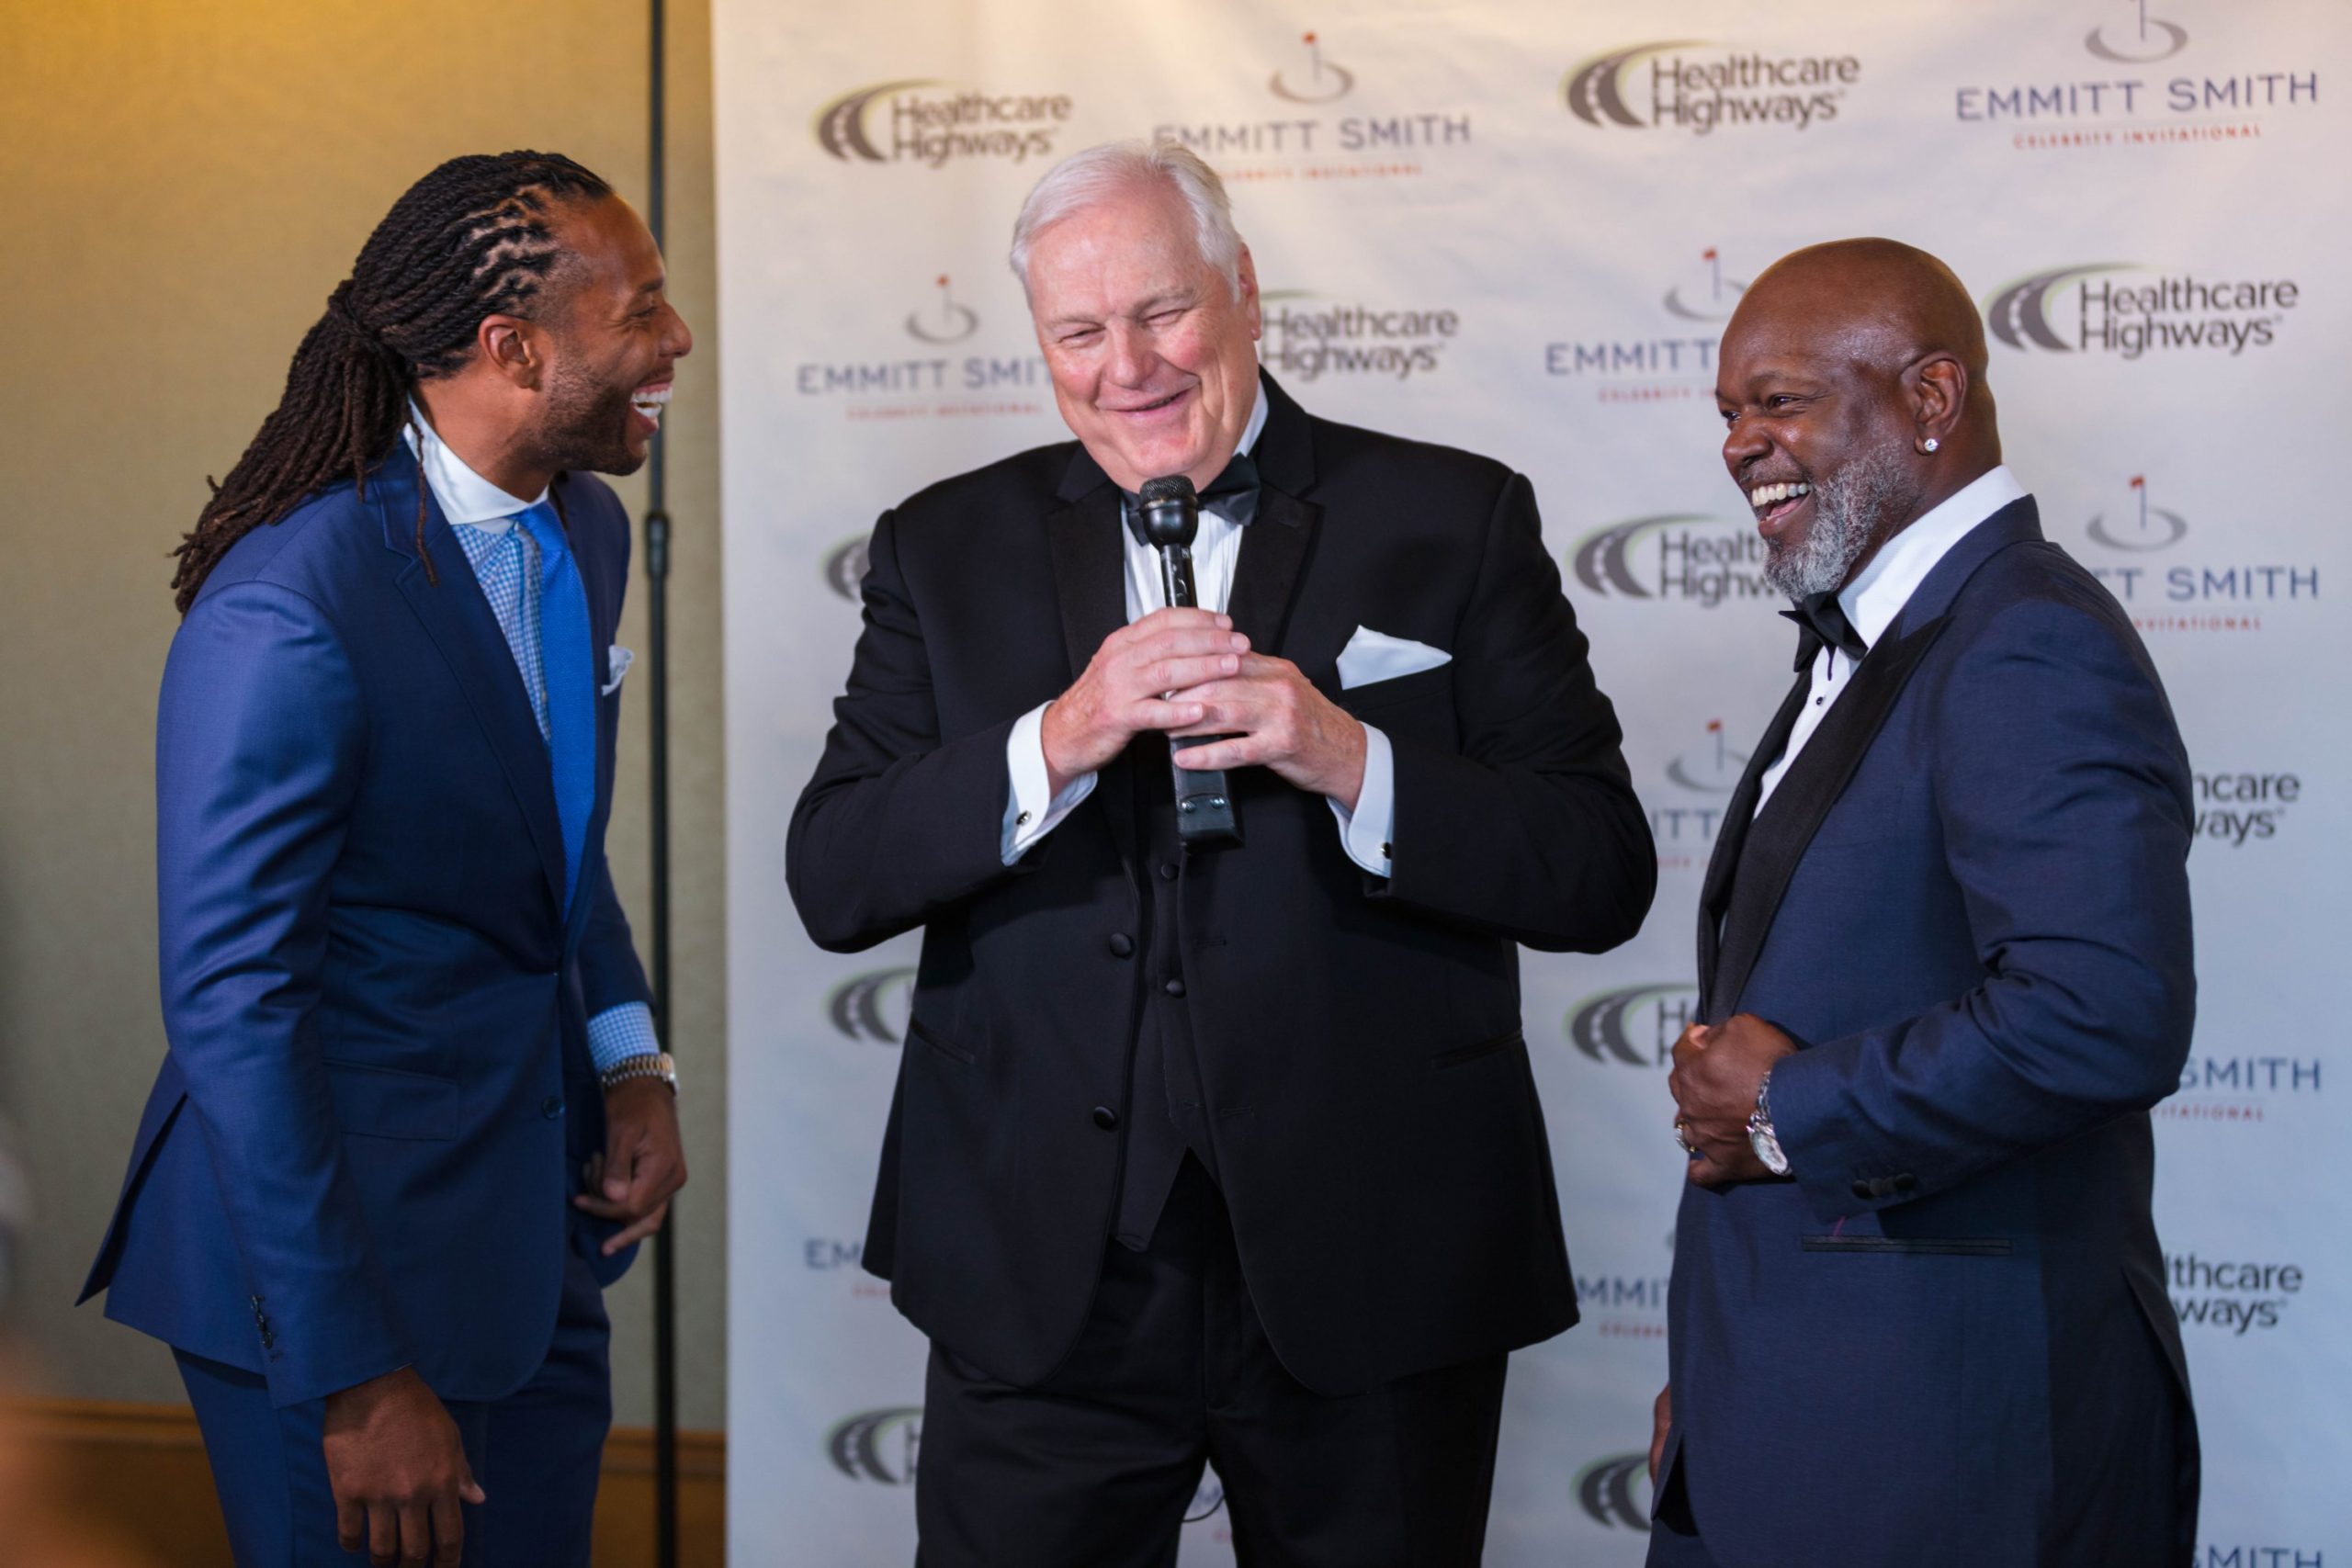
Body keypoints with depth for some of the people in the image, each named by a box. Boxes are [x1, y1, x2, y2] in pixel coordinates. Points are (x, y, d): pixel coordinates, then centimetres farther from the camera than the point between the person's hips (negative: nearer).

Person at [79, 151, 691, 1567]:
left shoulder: (587, 531, 5)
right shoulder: (286, 613, -23)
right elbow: (232, 1005, -22)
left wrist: (630, 1059, 2)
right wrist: (357, 1378, -21)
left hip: (534, 1232, 8)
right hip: (345, 1246, -8)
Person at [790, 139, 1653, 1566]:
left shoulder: (1456, 524, 1)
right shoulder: (948, 550, 7)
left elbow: (1603, 879, -4)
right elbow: (834, 883, -2)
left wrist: (1354, 762, -18)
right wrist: (1059, 739, -17)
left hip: (1372, 1273, -1)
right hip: (1045, 1280, 1)